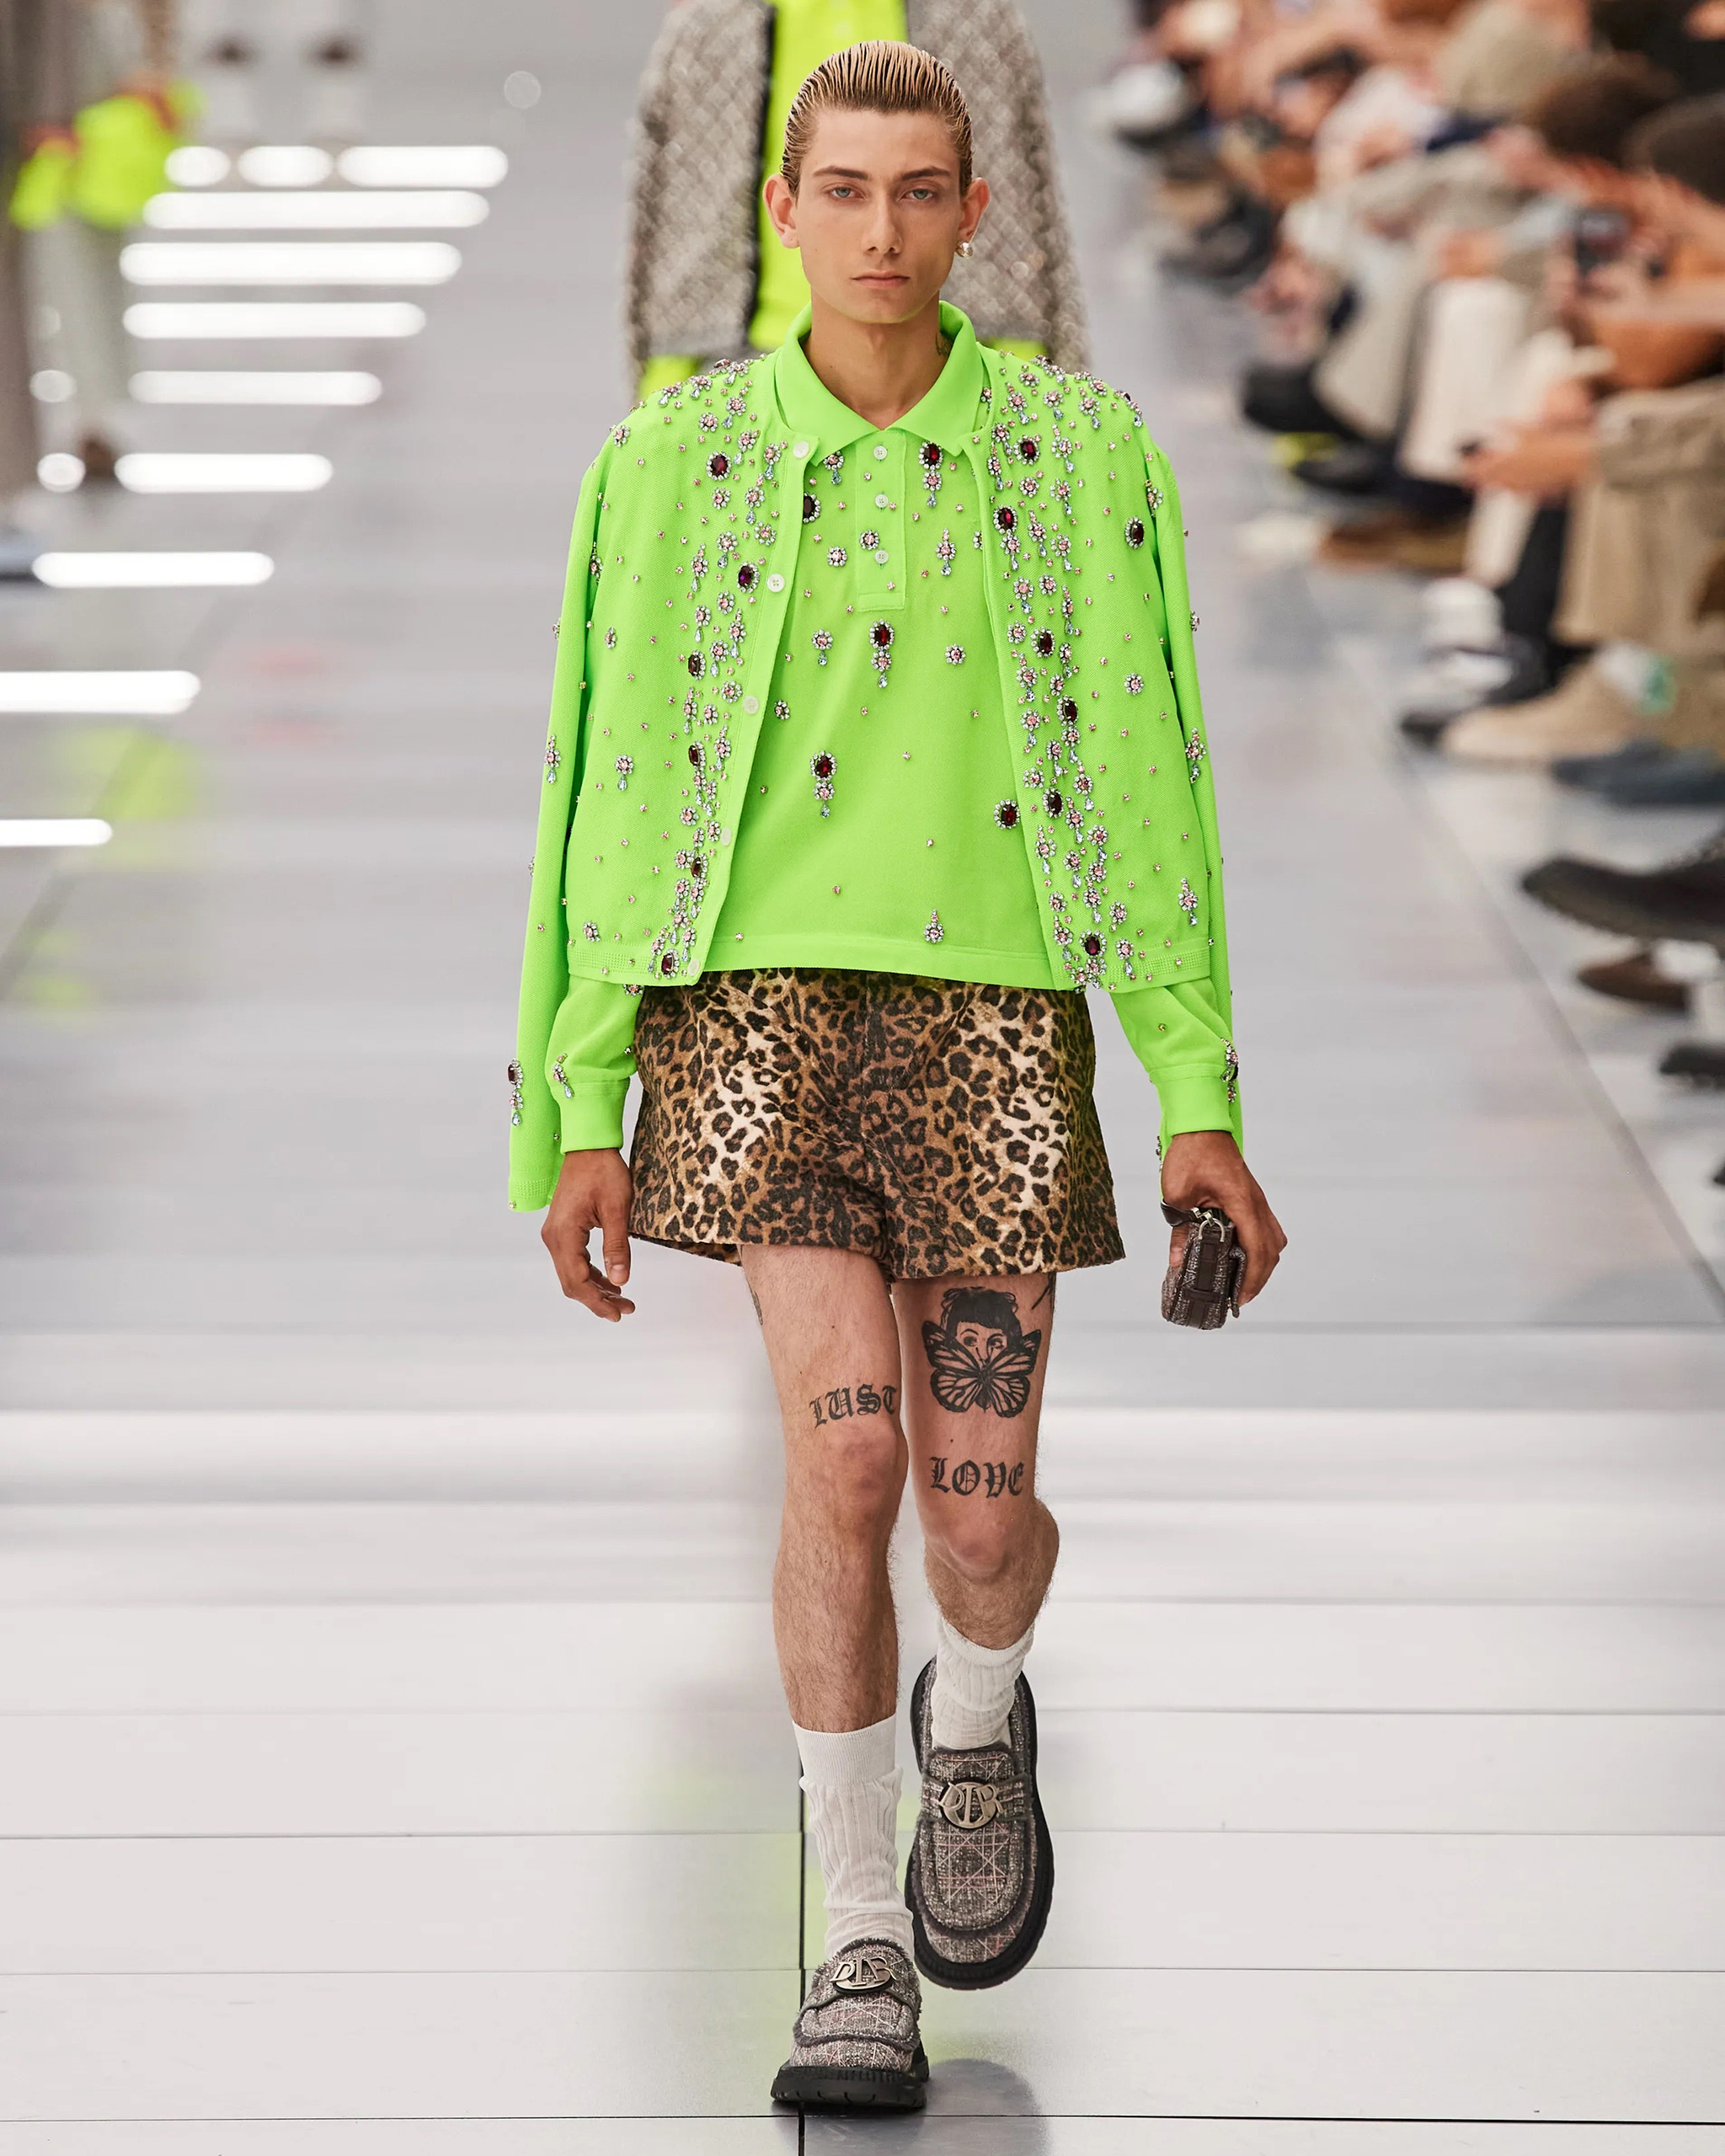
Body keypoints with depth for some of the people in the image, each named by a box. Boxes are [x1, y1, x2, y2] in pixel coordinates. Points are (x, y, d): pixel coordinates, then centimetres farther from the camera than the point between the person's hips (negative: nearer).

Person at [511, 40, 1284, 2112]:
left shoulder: (1081, 456, 2)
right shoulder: (676, 461, 2)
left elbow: (1150, 783, 4)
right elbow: (608, 792, 4)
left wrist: (1201, 1102, 0)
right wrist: (579, 1118, 2)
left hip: (996, 1013, 1)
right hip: (766, 1000, -1)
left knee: (980, 1497, -1)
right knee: (845, 1454, -14)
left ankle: (979, 1716, 37)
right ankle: (864, 1956, -1)